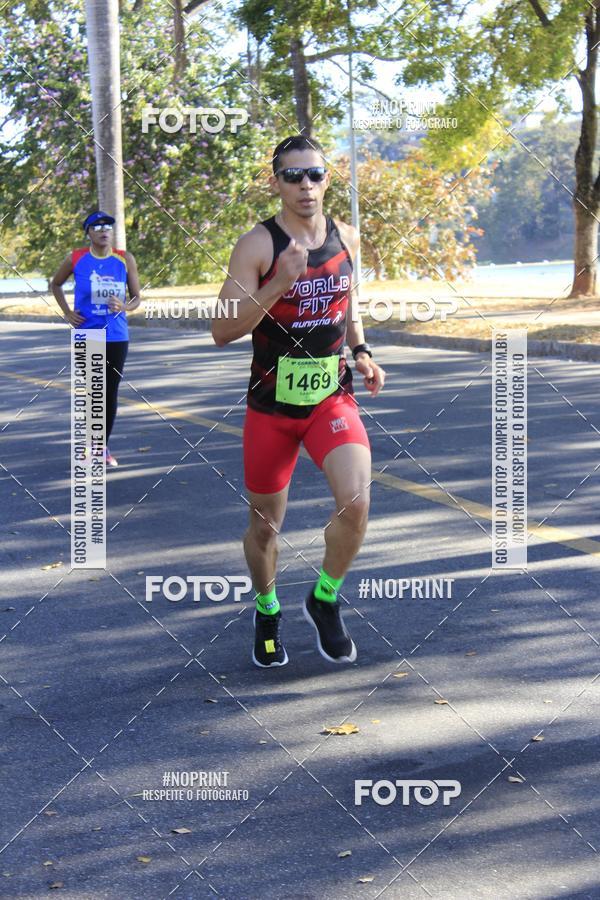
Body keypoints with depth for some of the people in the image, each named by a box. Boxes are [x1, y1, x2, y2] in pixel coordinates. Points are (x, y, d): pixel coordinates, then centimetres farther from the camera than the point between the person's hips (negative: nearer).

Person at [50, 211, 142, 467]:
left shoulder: (125, 260, -1)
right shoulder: (76, 259, -3)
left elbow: (136, 298, 5)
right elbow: (56, 284, 14)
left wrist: (125, 306, -18)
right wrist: (67, 312, 2)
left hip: (116, 337, 1)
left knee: (111, 392, 6)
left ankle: (105, 447, 19)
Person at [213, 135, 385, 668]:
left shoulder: (346, 239, 5)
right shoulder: (257, 245, -10)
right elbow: (222, 331, -16)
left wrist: (361, 353, 8)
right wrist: (279, 283, -26)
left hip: (333, 397, 2)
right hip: (271, 404, -2)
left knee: (356, 503, -20)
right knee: (265, 526, 10)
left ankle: (325, 600, 6)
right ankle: (267, 611, 40)